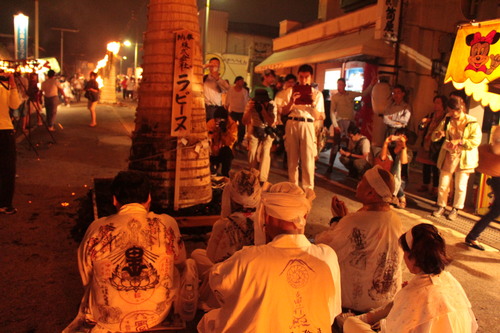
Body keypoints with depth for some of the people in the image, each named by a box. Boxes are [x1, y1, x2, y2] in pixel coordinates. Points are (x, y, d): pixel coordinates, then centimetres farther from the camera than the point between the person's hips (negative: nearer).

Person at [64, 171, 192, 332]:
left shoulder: (97, 228, -15)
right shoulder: (167, 224, -15)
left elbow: (85, 278, -1)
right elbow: (180, 262, 3)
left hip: (109, 320, 1)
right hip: (157, 315, 0)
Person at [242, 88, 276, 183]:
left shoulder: (271, 105, -21)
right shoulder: (251, 104, -19)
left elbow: (271, 123, -25)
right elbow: (244, 122, -16)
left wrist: (263, 110, -36)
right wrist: (249, 109, -32)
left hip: (268, 131, -1)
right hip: (254, 130, 1)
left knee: (265, 152, -20)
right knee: (252, 152, -13)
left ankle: (262, 180, -14)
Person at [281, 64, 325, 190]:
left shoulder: (317, 93, 5)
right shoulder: (292, 91, 8)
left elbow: (320, 117, 0)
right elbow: (284, 112, 5)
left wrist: (313, 103, -14)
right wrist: (291, 102, -13)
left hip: (307, 125, -2)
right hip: (291, 124, 2)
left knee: (308, 159, -3)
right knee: (292, 158, 10)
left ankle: (308, 188, 9)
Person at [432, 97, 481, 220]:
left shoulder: (472, 123, -9)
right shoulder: (447, 120, 3)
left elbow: (475, 141, -13)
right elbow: (434, 137, 4)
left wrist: (459, 141, -22)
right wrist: (438, 134, -19)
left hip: (464, 158, -3)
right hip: (447, 156, 3)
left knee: (460, 186, 4)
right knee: (443, 184, 7)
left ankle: (455, 209, 21)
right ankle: (441, 207, 23)